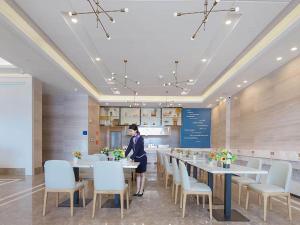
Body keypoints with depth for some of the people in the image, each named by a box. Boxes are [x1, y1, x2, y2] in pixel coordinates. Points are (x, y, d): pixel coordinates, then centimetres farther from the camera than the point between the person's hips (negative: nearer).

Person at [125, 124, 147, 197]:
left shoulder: (140, 138, -22)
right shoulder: (132, 138, -1)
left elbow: (137, 150, -29)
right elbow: (129, 148, -4)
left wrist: (131, 158, -34)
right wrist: (124, 156, -14)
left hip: (142, 158, -7)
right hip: (136, 158, 7)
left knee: (142, 174, 4)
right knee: (137, 174, 10)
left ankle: (141, 191, 13)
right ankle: (138, 190, 17)